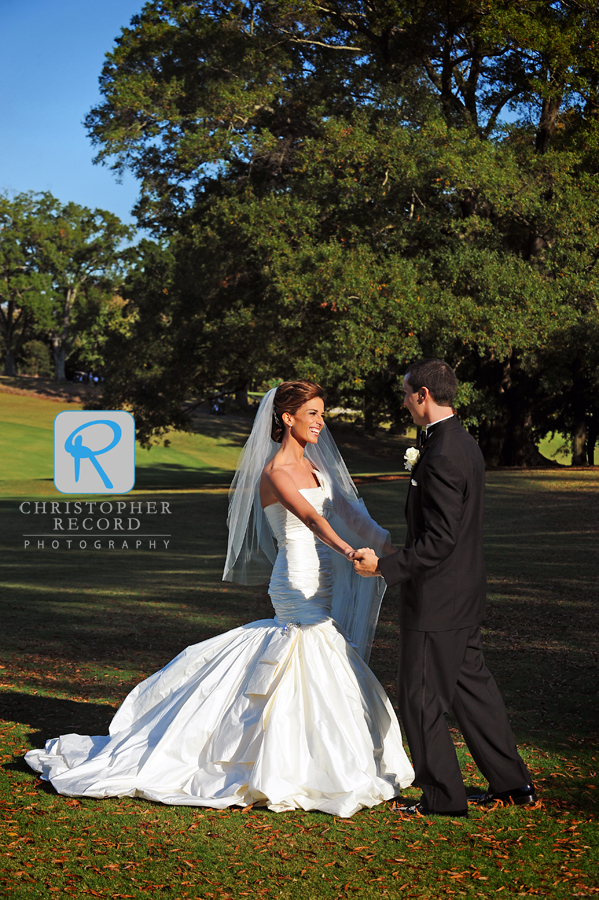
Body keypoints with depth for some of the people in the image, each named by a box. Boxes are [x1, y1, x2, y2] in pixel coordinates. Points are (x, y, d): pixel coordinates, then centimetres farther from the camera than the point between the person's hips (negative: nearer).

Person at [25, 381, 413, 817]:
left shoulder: (312, 465, 12)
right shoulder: (275, 472, -17)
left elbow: (345, 508, 14)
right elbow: (308, 516, -34)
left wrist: (391, 545, 6)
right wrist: (347, 551, -49)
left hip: (323, 581, 9)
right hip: (299, 583, -9)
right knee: (317, 676, -9)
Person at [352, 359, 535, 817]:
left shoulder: (441, 457, -23)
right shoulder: (466, 444, 8)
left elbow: (439, 541, -26)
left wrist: (384, 565, -23)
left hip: (436, 599, -10)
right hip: (465, 593, 10)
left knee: (421, 697, 3)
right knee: (471, 686, 19)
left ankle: (443, 796, 13)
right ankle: (511, 781, 27)